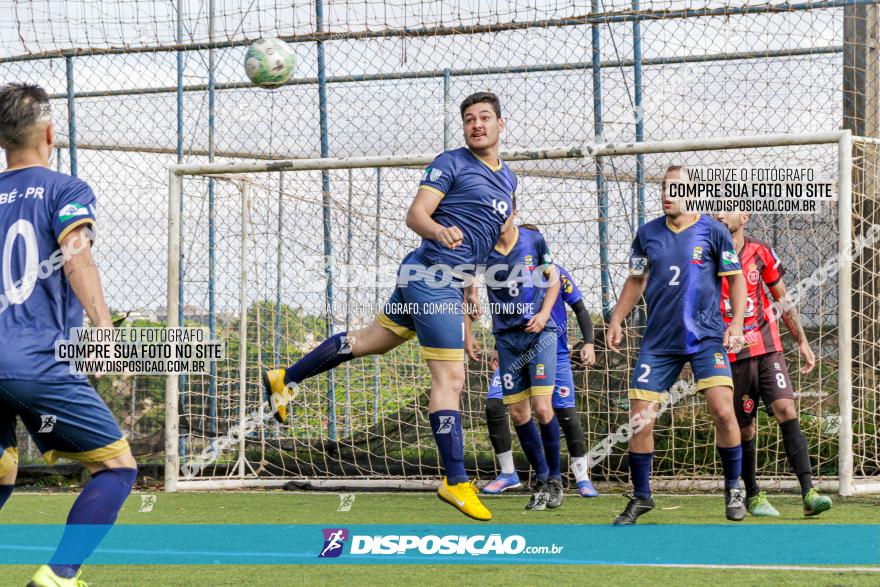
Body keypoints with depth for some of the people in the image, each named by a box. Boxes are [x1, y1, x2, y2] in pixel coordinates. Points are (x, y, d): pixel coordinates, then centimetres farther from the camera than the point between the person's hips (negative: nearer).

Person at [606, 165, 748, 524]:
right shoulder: (647, 234, 6)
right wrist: (616, 320, 10)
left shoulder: (712, 231, -2)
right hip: (658, 341, 3)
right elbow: (636, 281, 18)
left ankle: (733, 490, 4)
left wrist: (736, 323, -8)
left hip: (706, 337, -3)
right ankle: (640, 497, 14)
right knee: (640, 418, -3)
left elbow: (736, 278, 3)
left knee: (723, 411, -17)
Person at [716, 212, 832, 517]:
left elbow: (783, 300, 14)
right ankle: (752, 495, 22)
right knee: (744, 429, 3)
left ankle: (808, 493, -20)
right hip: (731, 355, -1)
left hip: (768, 348, 1)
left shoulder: (760, 252, 4)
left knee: (786, 410, -15)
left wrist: (802, 341, 13)